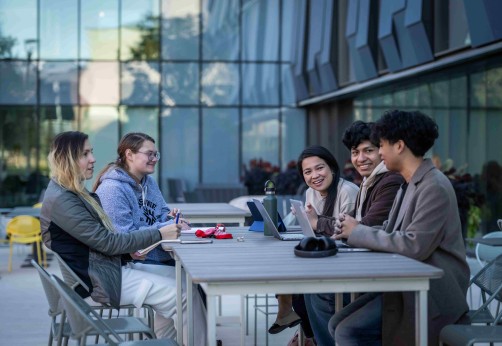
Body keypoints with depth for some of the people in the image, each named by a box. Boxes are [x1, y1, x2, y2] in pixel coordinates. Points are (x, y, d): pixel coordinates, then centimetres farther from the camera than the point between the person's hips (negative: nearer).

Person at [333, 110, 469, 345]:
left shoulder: (434, 187, -17)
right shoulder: (411, 185, 16)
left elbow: (414, 245, -25)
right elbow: (391, 233, 12)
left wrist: (358, 232, -17)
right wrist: (351, 232, -5)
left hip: (431, 293, -10)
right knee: (338, 324, 4)